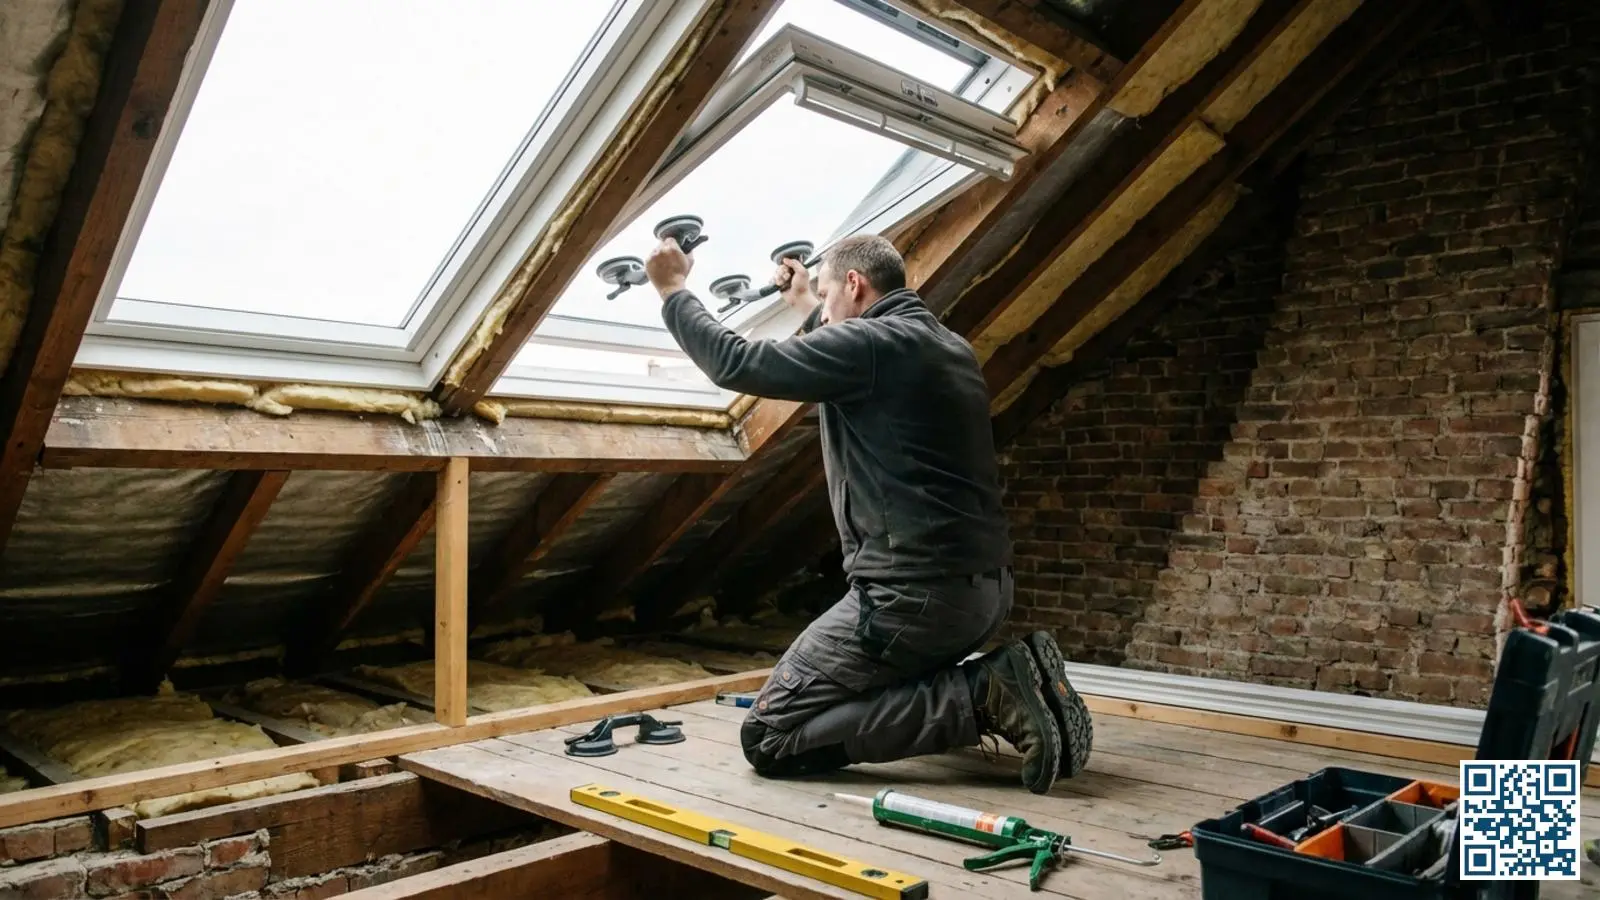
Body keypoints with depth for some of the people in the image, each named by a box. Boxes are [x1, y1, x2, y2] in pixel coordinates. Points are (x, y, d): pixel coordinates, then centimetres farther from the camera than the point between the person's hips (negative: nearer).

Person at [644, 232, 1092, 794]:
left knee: (767, 739, -2)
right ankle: (1000, 681, 7)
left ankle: (983, 694, -11)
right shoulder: (949, 347, 16)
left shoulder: (869, 342, -11)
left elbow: (735, 364, -8)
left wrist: (672, 289, 7)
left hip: (914, 593, -10)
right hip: (986, 586, 10)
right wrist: (804, 305, 47)